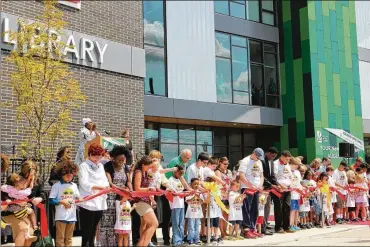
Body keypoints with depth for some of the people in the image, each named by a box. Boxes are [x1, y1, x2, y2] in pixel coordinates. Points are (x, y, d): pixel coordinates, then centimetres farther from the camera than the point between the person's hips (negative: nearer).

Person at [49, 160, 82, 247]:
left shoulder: (74, 185, 9)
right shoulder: (56, 186, -6)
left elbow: (77, 198, 12)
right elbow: (51, 200, -9)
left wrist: (81, 199, -9)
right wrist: (62, 201, -18)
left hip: (72, 216, 5)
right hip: (61, 217, -5)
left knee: (69, 239, 14)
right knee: (60, 238, 2)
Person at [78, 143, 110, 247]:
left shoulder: (100, 166, 16)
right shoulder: (84, 166, -5)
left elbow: (105, 181, 13)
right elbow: (84, 184, -15)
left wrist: (106, 187, -10)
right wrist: (100, 187, -25)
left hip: (100, 202, 7)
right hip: (88, 203, -6)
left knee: (94, 229, 16)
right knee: (87, 230, -4)